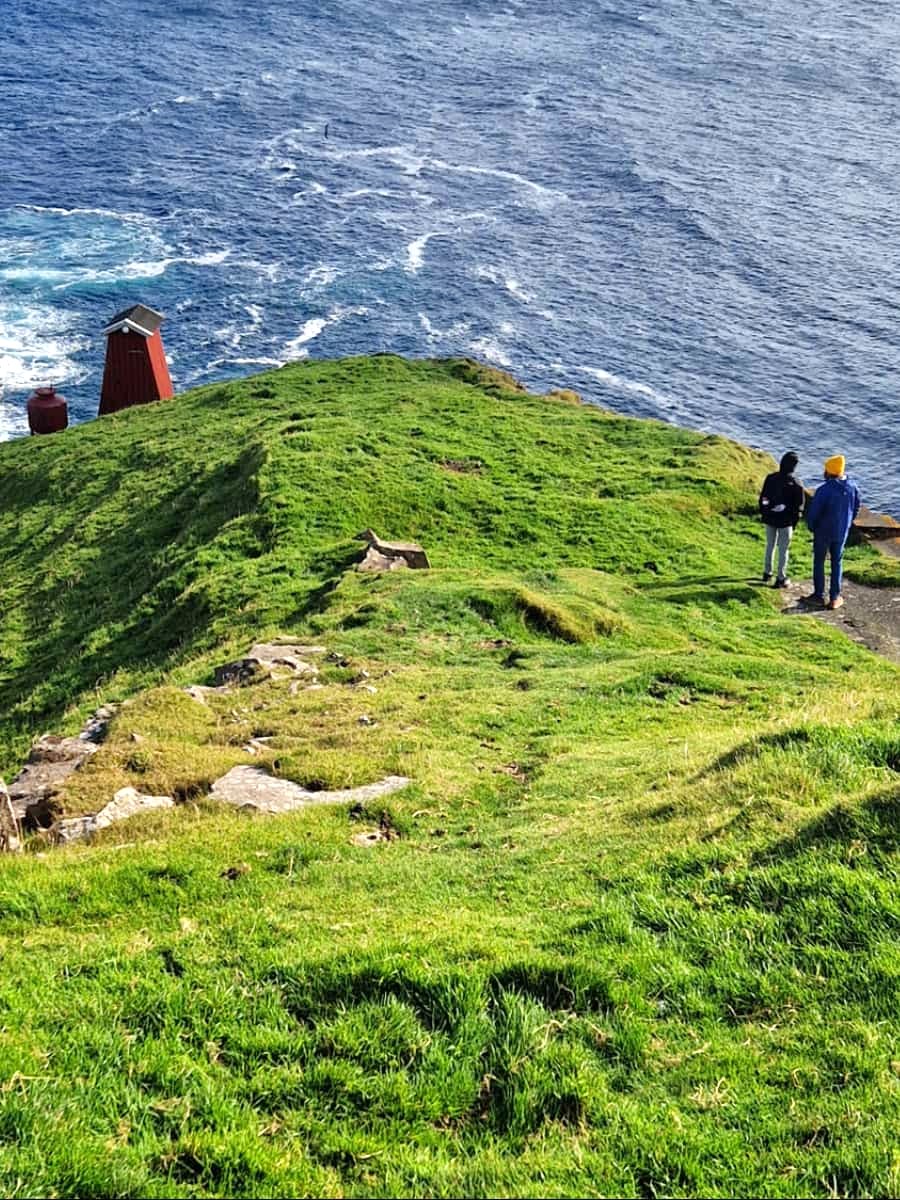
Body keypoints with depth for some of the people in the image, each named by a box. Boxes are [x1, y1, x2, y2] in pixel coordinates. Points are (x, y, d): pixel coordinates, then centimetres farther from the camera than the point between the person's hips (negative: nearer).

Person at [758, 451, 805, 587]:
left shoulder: (770, 478, -6)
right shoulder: (796, 484, -16)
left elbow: (762, 498, 2)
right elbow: (798, 507, -10)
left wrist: (764, 514, 13)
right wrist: (794, 522, 3)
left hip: (769, 519, 4)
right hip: (785, 521, -4)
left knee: (770, 545, 20)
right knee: (783, 549, 6)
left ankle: (767, 573, 29)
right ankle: (781, 578, 11)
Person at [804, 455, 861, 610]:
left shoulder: (824, 489, -23)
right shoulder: (852, 487, -5)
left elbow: (813, 512, -17)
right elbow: (856, 508, 7)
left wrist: (812, 527, 3)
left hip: (823, 532, -4)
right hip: (842, 532, 4)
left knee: (819, 562, 11)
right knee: (837, 563, 14)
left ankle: (819, 595, 15)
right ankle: (835, 597, 15)